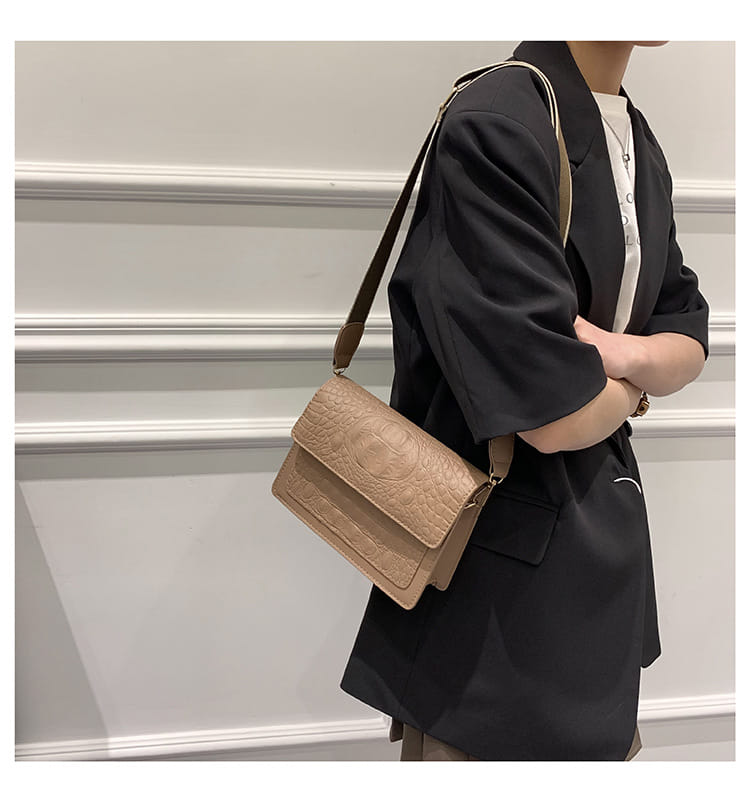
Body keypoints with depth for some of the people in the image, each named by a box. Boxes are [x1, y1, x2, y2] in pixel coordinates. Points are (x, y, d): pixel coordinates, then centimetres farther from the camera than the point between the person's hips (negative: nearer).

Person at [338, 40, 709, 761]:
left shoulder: (640, 144, 7)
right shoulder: (495, 128, -21)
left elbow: (689, 333, 10)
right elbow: (553, 415, -26)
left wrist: (623, 353, -13)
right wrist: (633, 386, -3)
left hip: (608, 547, 9)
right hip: (499, 560, -8)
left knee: (604, 746, 25)